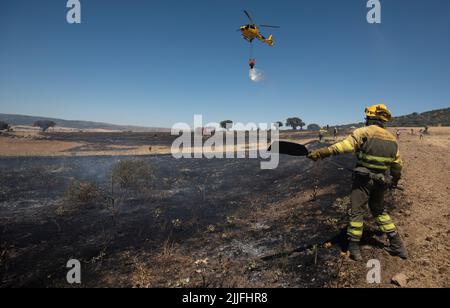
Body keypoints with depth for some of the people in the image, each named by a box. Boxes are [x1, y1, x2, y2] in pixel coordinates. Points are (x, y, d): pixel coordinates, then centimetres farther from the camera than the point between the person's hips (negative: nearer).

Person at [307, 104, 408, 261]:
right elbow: (398, 165, 15)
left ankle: (354, 248, 11)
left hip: (363, 179, -6)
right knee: (379, 210, 24)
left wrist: (321, 152, -33)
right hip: (381, 182, 6)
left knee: (357, 212, 4)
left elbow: (344, 146, -28)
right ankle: (397, 245, 28)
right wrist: (394, 181, 30)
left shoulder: (364, 132, -11)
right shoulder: (392, 139, 9)